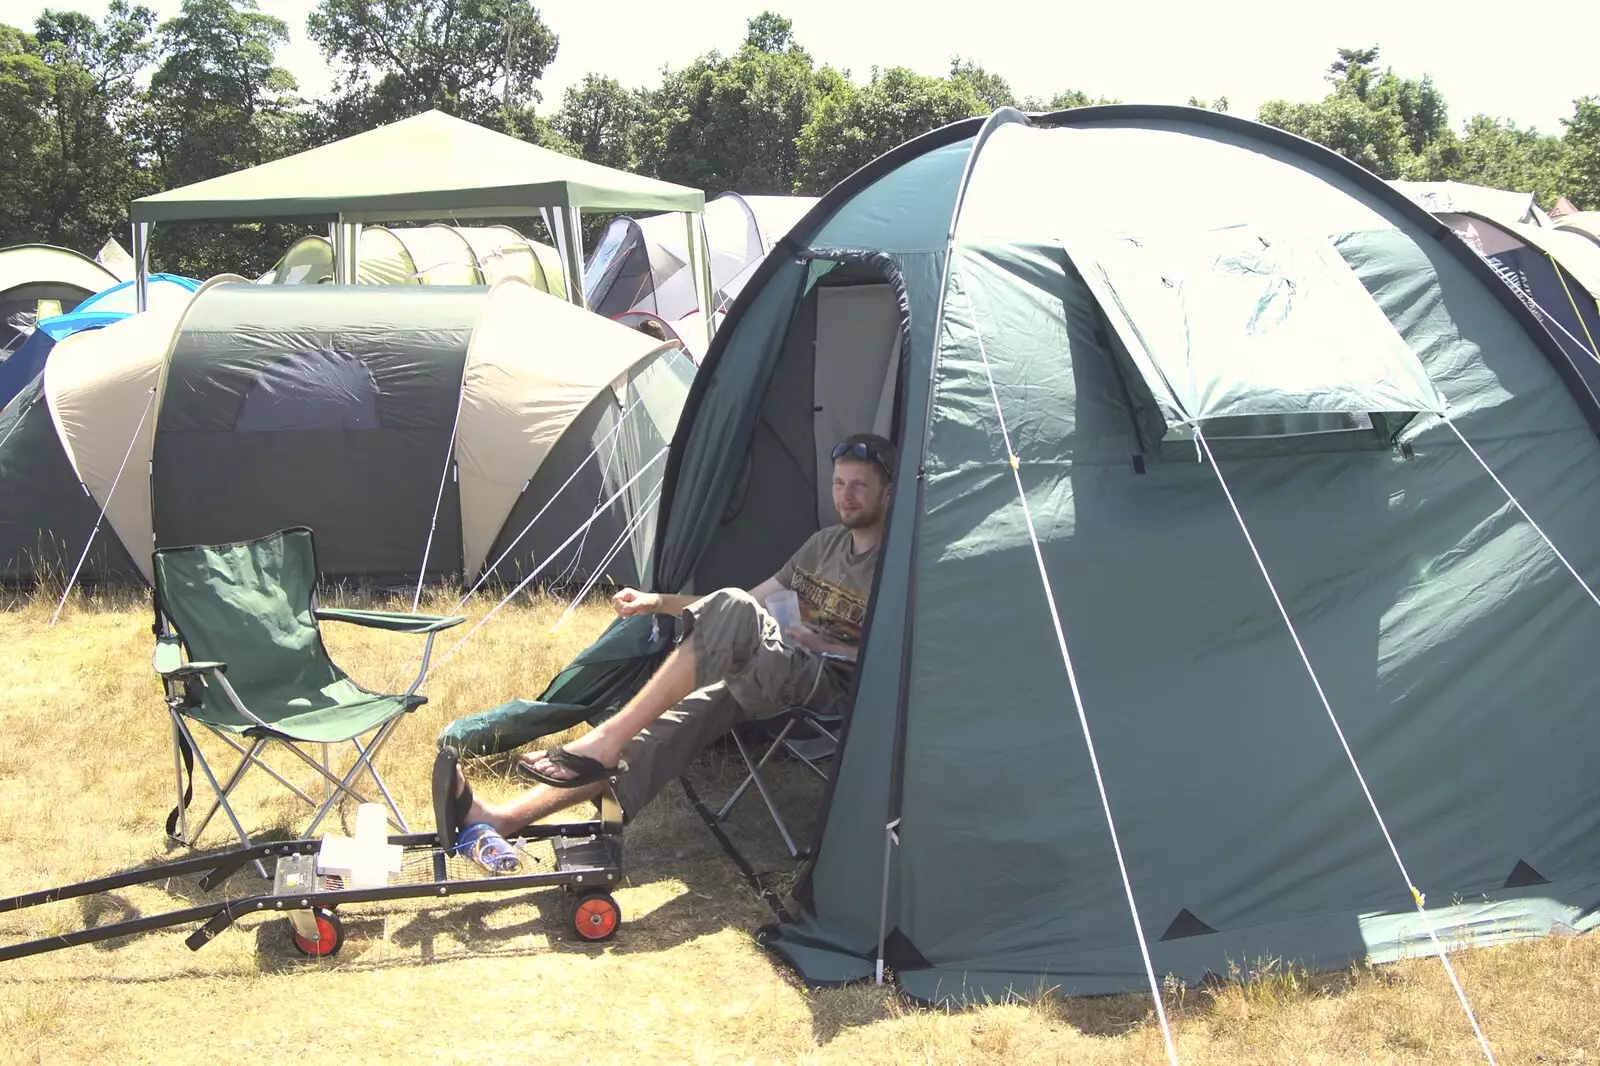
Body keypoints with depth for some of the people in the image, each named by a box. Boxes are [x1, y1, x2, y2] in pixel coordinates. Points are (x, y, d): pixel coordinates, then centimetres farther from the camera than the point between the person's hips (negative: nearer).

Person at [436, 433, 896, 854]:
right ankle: (503, 819, -34)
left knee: (734, 609, -34)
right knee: (671, 721, -20)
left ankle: (604, 742, -32)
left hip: (833, 688, -6)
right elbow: (754, 602, 24)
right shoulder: (824, 543, 21)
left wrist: (823, 644, -15)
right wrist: (657, 602, 15)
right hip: (757, 677, 7)